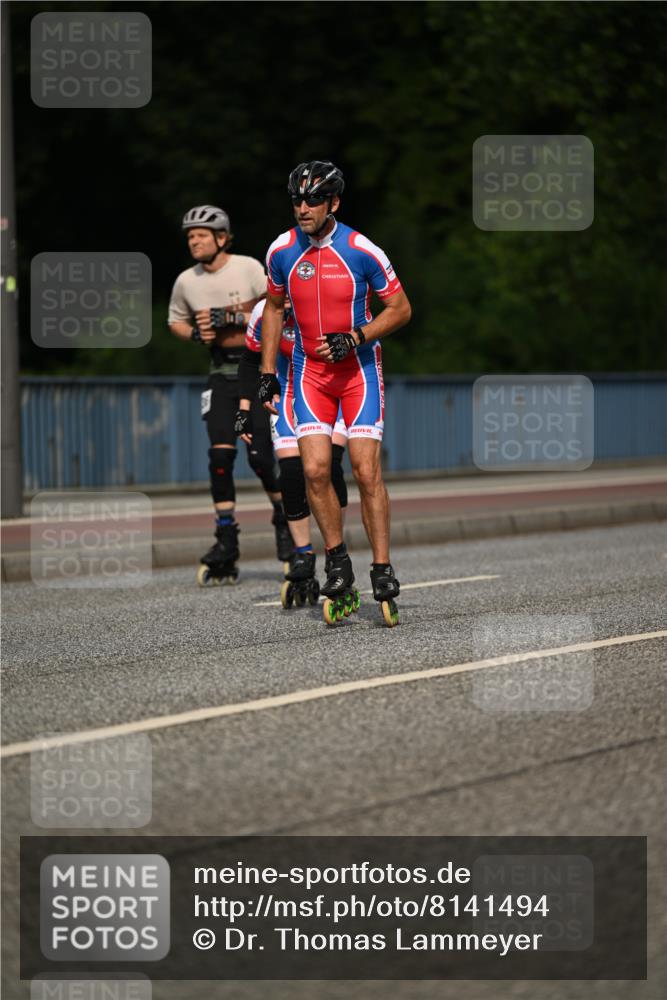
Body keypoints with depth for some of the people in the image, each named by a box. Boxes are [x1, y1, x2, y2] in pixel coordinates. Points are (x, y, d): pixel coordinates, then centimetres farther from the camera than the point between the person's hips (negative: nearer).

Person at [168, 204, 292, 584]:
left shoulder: (248, 268, -11)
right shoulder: (186, 282, 2)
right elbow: (176, 321, 18)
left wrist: (235, 318, -22)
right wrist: (195, 334, -4)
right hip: (222, 372, 4)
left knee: (260, 455, -9)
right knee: (220, 454, -9)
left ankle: (284, 519, 18)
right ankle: (226, 543, -4)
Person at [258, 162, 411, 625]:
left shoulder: (362, 251, -14)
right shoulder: (282, 251, -3)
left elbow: (400, 309, -5)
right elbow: (274, 306, 14)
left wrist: (354, 338, -19)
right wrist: (268, 371, 10)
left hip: (359, 367, -3)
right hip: (310, 368, 3)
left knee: (367, 472, -9)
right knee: (316, 470, -8)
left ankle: (383, 571, -2)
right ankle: (338, 563, 8)